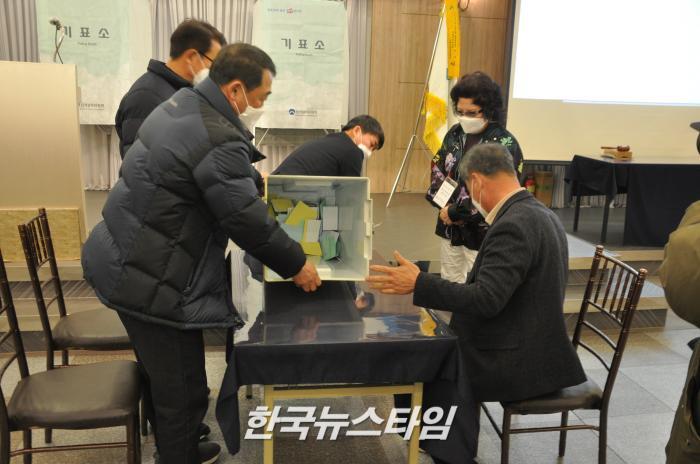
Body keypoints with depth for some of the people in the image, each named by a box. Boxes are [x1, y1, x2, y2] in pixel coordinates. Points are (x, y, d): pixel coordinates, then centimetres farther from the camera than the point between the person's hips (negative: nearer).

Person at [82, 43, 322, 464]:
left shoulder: (181, 103, 7)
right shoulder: (220, 140, -25)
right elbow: (248, 222, -20)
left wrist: (254, 179, 32)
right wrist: (296, 265, -7)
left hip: (123, 259, 11)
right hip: (149, 279, -11)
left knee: (165, 380, 26)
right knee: (182, 390, 6)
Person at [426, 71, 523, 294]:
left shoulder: (505, 144, -15)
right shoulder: (455, 133, 4)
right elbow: (437, 170, 8)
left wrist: (454, 213, -15)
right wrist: (444, 207, -9)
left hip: (482, 235, -6)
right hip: (450, 229, 6)